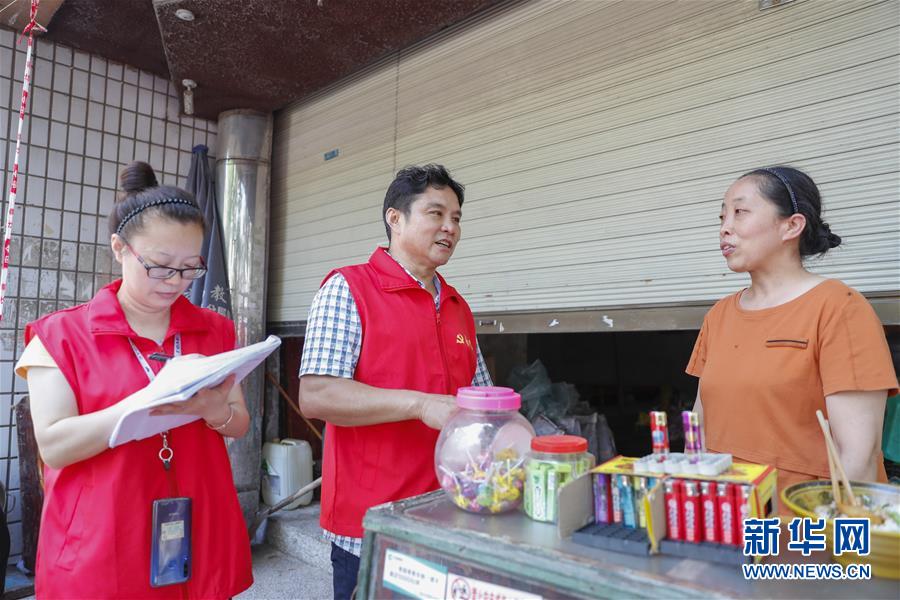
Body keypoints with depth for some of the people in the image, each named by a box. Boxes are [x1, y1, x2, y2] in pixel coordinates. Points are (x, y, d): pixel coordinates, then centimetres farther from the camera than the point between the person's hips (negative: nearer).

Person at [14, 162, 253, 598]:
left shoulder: (214, 331, 4)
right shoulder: (62, 334, -5)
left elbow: (240, 425, 6)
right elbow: (54, 445, -11)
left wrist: (212, 408, -16)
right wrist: (142, 405, -25)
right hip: (100, 548, -3)